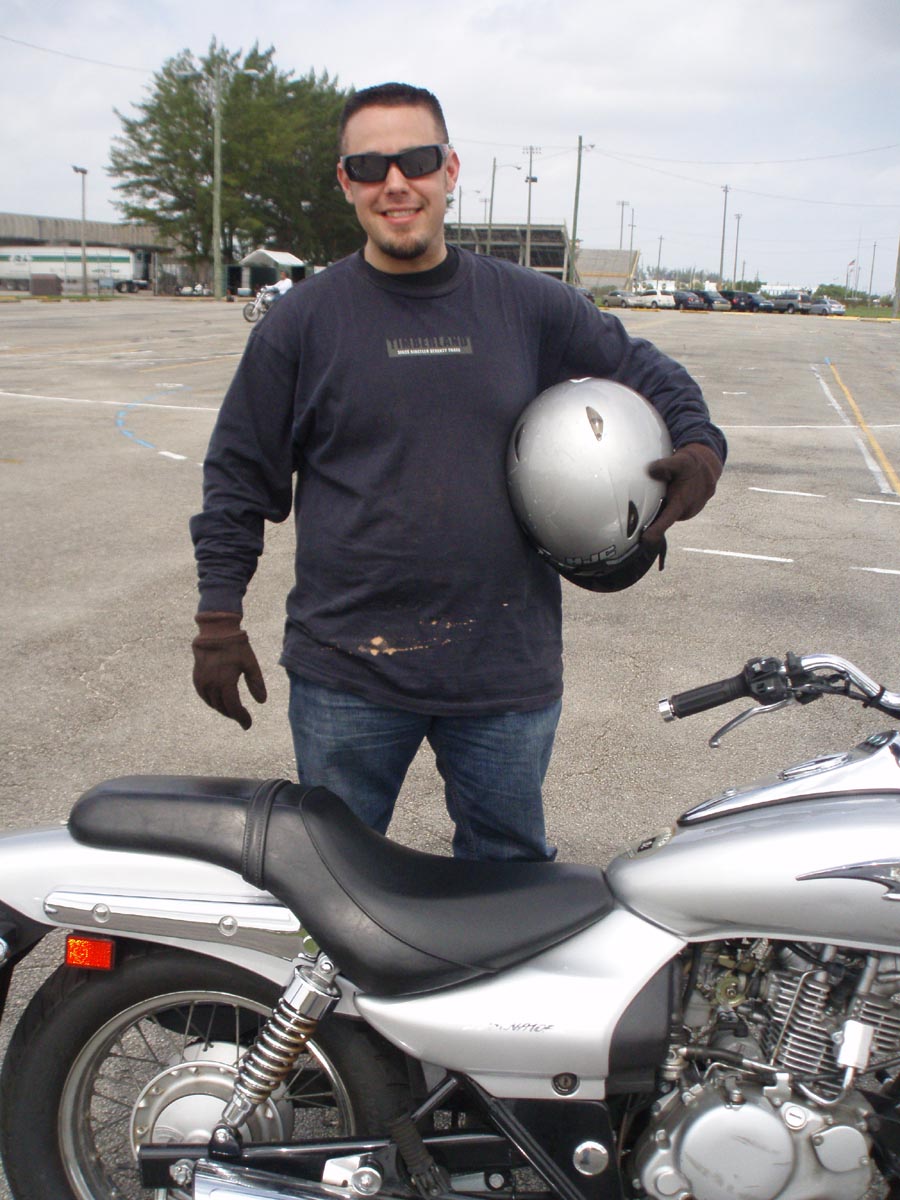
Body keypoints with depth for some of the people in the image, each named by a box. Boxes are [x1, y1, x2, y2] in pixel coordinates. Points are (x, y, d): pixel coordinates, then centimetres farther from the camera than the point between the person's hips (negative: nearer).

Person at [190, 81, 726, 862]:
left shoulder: (531, 307, 3)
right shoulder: (304, 320, -1)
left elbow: (645, 370, 16)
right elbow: (239, 475, 4)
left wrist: (699, 445, -3)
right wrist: (220, 619, 0)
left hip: (508, 675, 2)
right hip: (347, 672, -1)